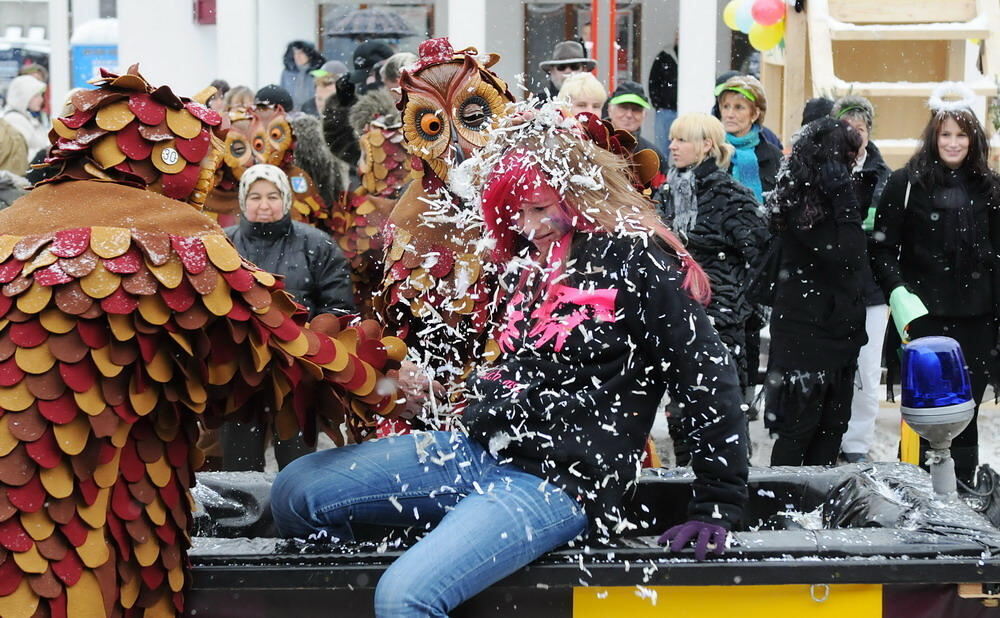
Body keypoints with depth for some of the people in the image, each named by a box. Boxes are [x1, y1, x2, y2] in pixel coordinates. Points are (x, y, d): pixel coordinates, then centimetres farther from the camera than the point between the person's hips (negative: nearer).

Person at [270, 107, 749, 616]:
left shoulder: (636, 260, -8)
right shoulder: (529, 262, 15)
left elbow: (708, 383, -9)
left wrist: (718, 507, -8)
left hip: (560, 484, -8)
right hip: (478, 453, 9)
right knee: (296, 492, 0)